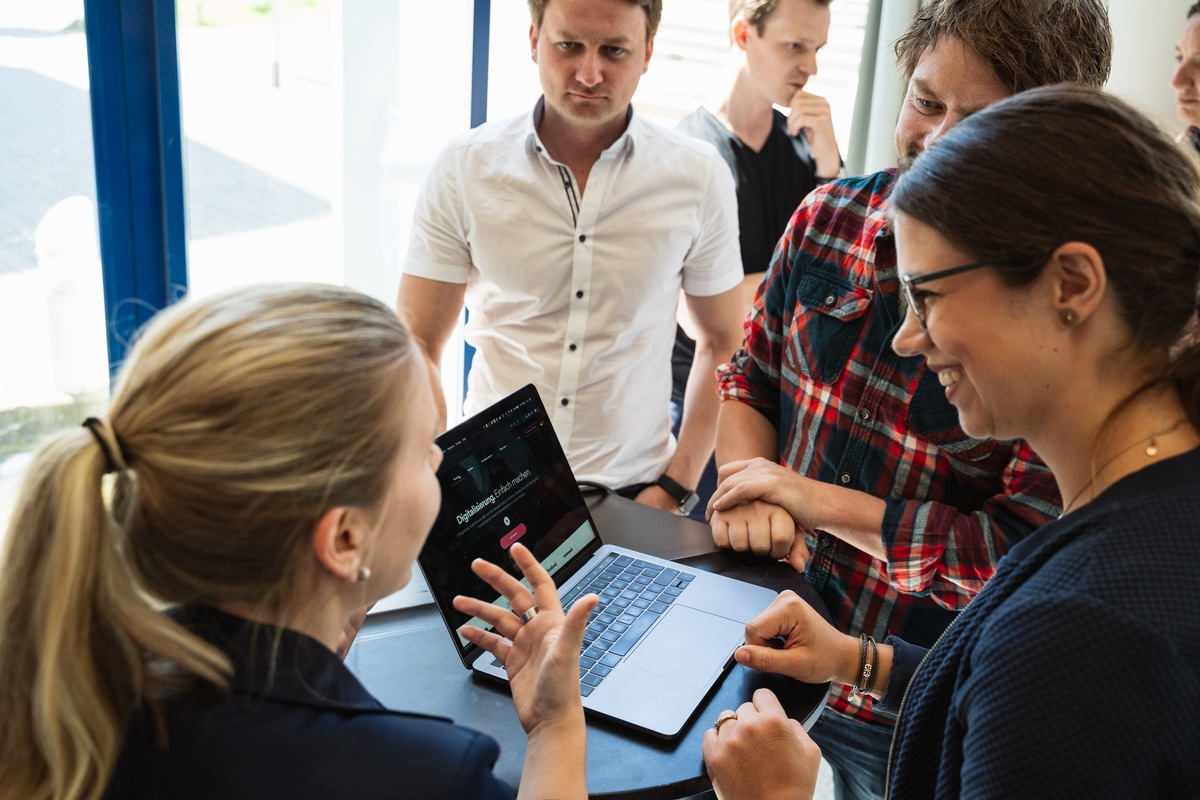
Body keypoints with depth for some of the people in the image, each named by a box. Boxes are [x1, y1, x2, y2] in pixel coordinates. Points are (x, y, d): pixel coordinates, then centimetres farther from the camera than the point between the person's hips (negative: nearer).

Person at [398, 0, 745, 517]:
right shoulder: (463, 169, -5)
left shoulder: (699, 177, -4)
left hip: (631, 488, 0)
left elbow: (723, 344, 4)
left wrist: (675, 489, -2)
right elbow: (417, 340, -1)